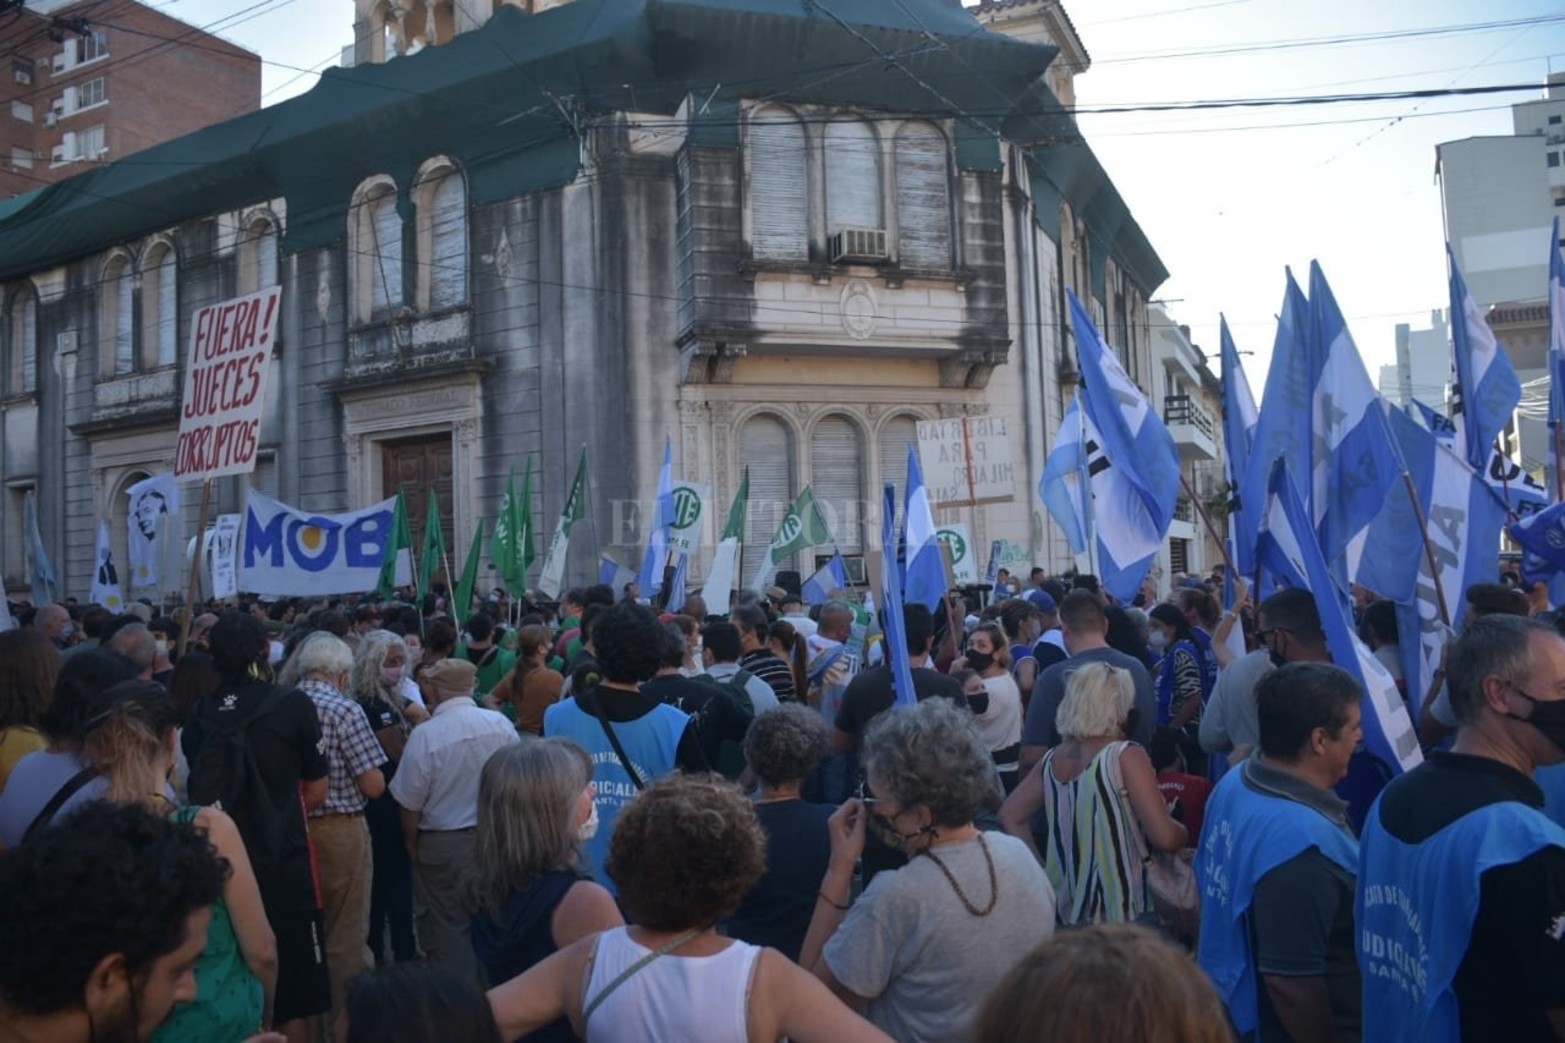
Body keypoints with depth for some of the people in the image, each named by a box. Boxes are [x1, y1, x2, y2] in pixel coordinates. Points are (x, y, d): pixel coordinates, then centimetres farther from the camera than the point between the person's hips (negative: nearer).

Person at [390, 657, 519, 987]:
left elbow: (410, 804, -10)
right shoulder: (501, 724, -8)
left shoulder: (425, 734, -16)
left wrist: (413, 845, 7)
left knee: (449, 928, 10)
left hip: (444, 845, -3)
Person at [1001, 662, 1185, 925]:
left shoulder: (1052, 760, 5)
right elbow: (1165, 837, -17)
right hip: (1121, 914, -6)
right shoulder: (1126, 756, -13)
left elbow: (1010, 816, 13)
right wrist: (1184, 832, 4)